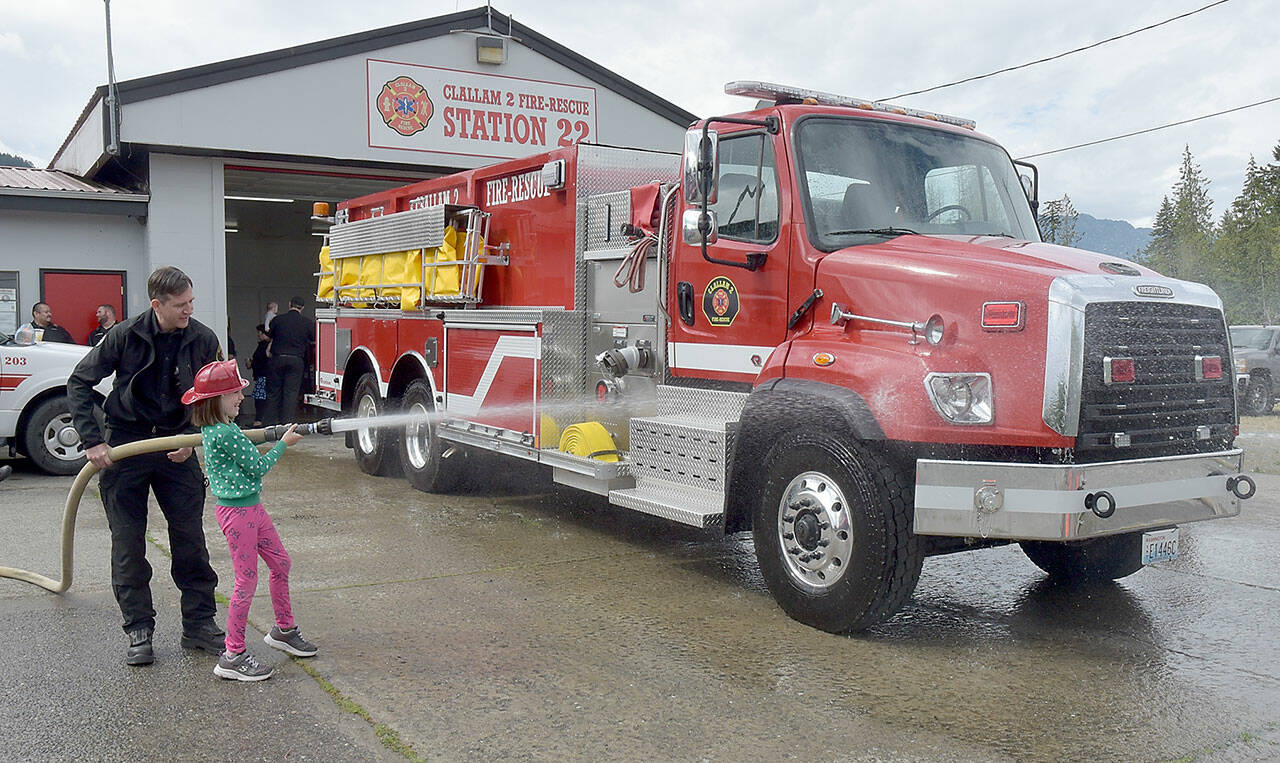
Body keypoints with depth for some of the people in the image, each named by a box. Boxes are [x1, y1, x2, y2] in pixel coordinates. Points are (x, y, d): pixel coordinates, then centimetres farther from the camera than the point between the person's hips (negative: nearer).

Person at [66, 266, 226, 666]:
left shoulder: (203, 340, -6)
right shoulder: (125, 336, -10)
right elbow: (79, 383, -2)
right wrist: (92, 441, -9)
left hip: (177, 446, 1)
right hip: (126, 443, -1)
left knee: (190, 538, 3)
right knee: (128, 543, 3)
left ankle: (199, 623, 14)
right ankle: (139, 630, 14)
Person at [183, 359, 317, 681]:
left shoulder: (219, 428, 9)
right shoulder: (225, 433, -21)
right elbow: (257, 467, -15)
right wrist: (283, 444, -4)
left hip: (252, 507, 10)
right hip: (237, 512, -10)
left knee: (280, 562, 18)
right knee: (247, 579, -4)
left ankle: (283, 630, 33)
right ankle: (233, 657, 5)